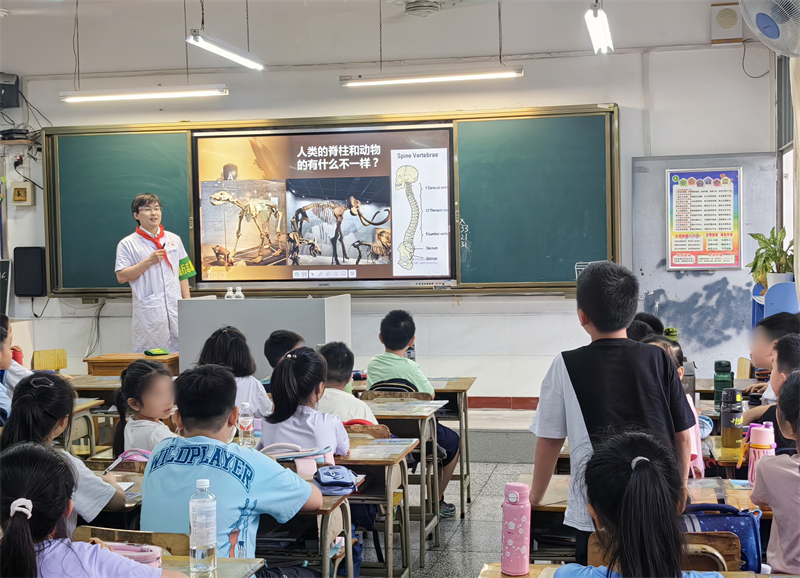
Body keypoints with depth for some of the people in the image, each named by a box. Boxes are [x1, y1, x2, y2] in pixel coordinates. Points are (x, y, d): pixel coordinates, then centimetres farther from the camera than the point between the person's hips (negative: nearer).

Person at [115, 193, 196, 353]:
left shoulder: (174, 239, 15)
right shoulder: (128, 244, 3)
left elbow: (183, 274, 15)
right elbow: (121, 277, -5)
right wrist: (148, 262, -12)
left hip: (176, 310, 4)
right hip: (148, 314, -3)